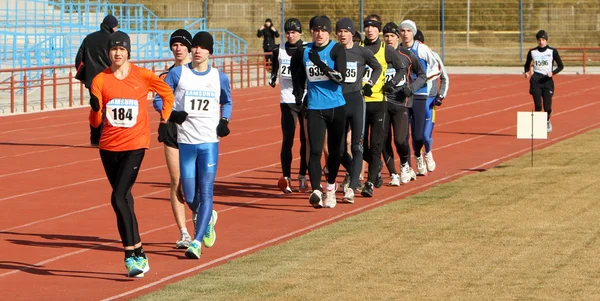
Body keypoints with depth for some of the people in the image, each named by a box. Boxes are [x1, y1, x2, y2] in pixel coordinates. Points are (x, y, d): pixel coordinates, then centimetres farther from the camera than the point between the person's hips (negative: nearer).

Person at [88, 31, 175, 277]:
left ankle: (131, 254, -11)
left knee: (119, 197, -16)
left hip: (135, 144, -4)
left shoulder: (142, 76, -4)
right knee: (124, 199, 10)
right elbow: (95, 122, 0)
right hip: (109, 146, 4)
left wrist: (164, 120, 11)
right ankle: (137, 252, 20)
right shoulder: (100, 80, 1)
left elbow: (167, 93, 14)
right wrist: (96, 109, -21)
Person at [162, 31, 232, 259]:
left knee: (206, 192, -8)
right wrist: (171, 114, -16)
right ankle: (208, 218, 36)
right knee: (190, 197, 3)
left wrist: (224, 120, 5)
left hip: (210, 142, 0)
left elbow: (227, 102, 23)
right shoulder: (178, 74, 1)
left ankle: (197, 242, -4)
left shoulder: (220, 78, 6)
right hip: (185, 142, 0)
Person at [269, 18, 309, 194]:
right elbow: (274, 67, 22)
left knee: (306, 139, 5)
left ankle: (302, 176, 16)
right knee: (287, 139, -6)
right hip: (287, 100, 1)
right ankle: (286, 178, -2)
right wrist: (273, 76, 6)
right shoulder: (279, 50, 6)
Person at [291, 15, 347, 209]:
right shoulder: (304, 51, 5)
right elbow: (299, 78, 20)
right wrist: (299, 96, 16)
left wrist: (320, 64, -24)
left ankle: (331, 186, 31)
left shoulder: (336, 50, -4)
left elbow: (340, 77, -17)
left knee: (335, 150, 10)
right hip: (314, 108, 1)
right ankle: (316, 191, -23)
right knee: (315, 150, -14)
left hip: (336, 107, -1)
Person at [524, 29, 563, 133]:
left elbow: (560, 66, 4)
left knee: (547, 107, -2)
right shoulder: (532, 52, 7)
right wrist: (526, 72, -3)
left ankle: (547, 121, 29)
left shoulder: (552, 51, 2)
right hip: (535, 80, 1)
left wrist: (553, 73, -14)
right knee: (538, 105, -12)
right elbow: (527, 65, 19)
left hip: (547, 80, -1)